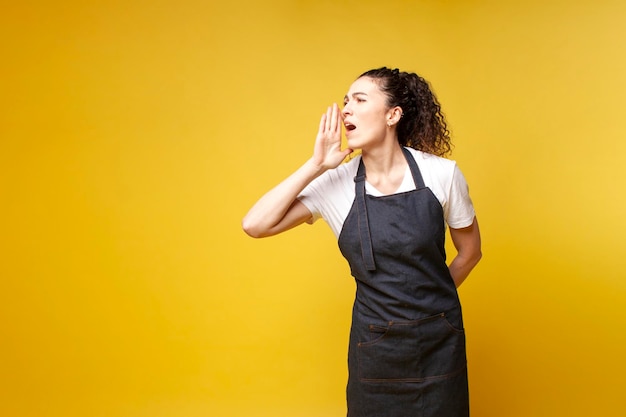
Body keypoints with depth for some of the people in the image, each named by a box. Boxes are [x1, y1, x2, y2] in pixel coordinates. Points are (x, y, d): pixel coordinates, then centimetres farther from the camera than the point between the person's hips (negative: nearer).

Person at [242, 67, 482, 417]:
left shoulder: (442, 174, -10)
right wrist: (316, 165, -17)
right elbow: (255, 225, -16)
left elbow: (470, 252, 4)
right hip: (375, 349, 1)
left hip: (440, 344, 0)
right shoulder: (336, 183, -8)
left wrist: (427, 302, 9)